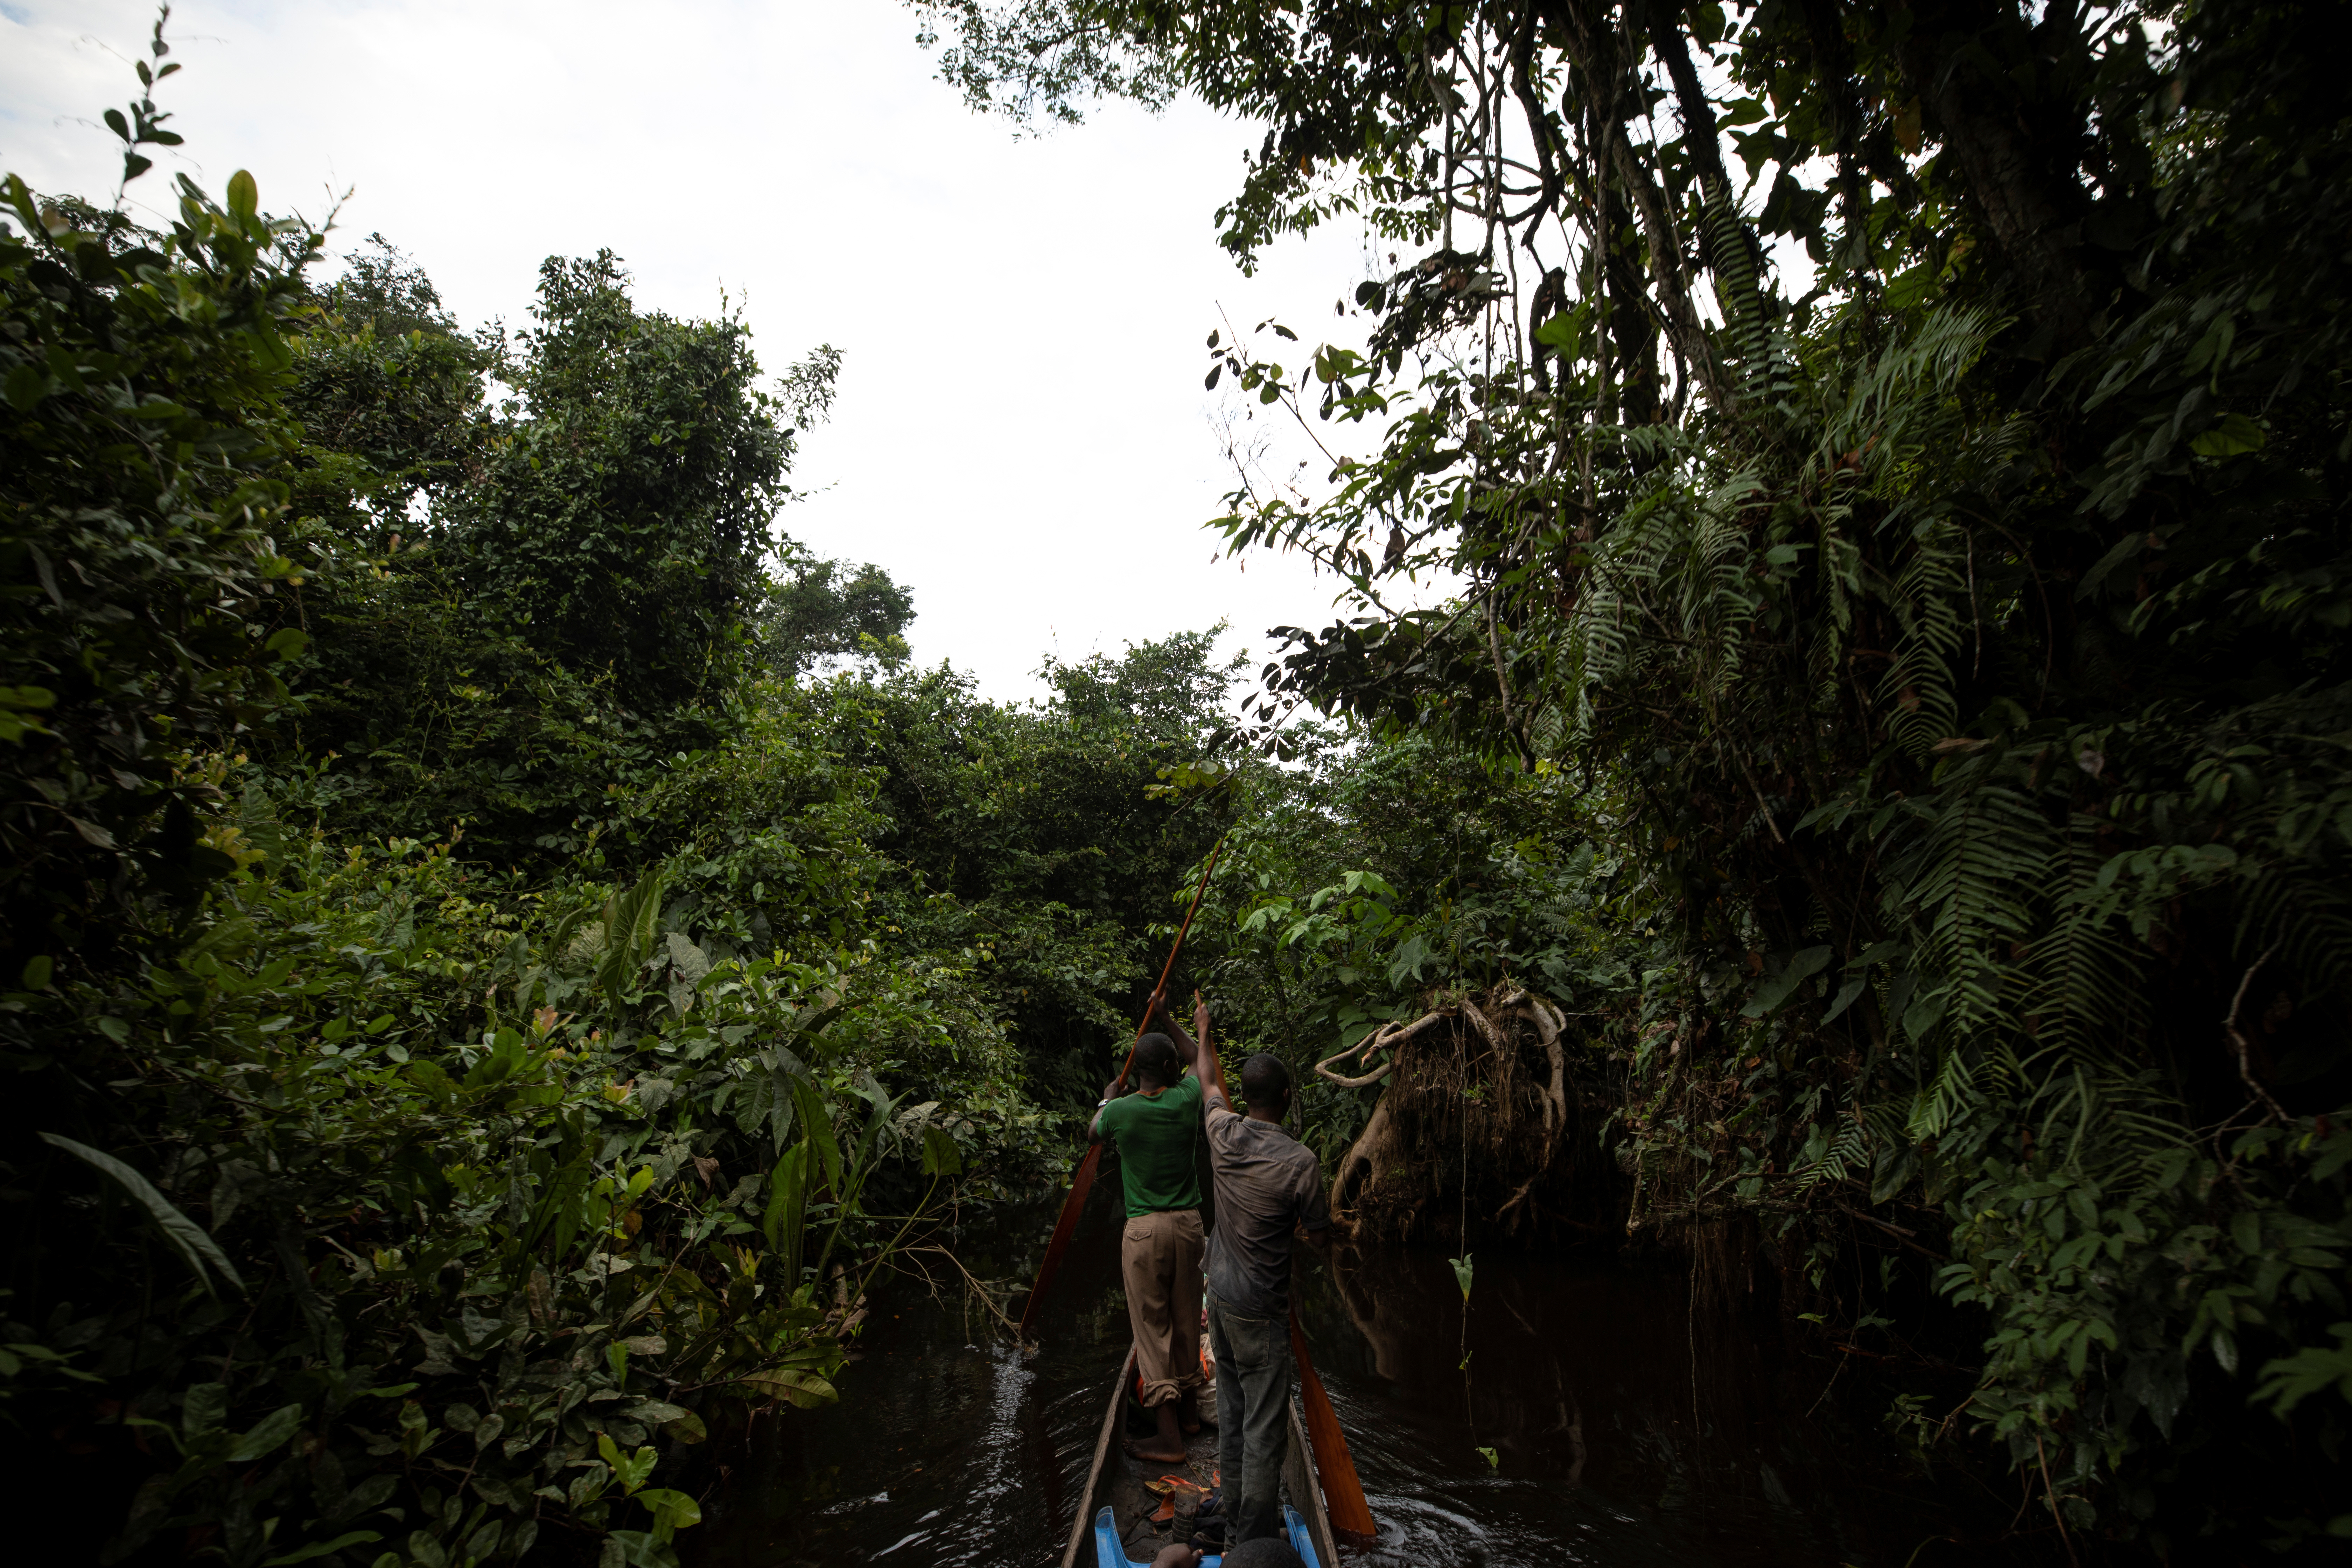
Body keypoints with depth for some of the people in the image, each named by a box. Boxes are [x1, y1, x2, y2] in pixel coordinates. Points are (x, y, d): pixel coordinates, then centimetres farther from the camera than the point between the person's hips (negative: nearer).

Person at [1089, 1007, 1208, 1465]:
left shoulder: (1121, 1111, -11)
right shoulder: (1187, 1100, -7)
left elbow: (1093, 1135, 13)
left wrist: (1107, 1099, 30)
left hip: (1144, 1229, -3)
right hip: (1188, 1222, 3)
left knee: (1152, 1326, 3)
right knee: (1187, 1320, 16)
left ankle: (1169, 1437, 4)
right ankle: (1189, 1410, 32)